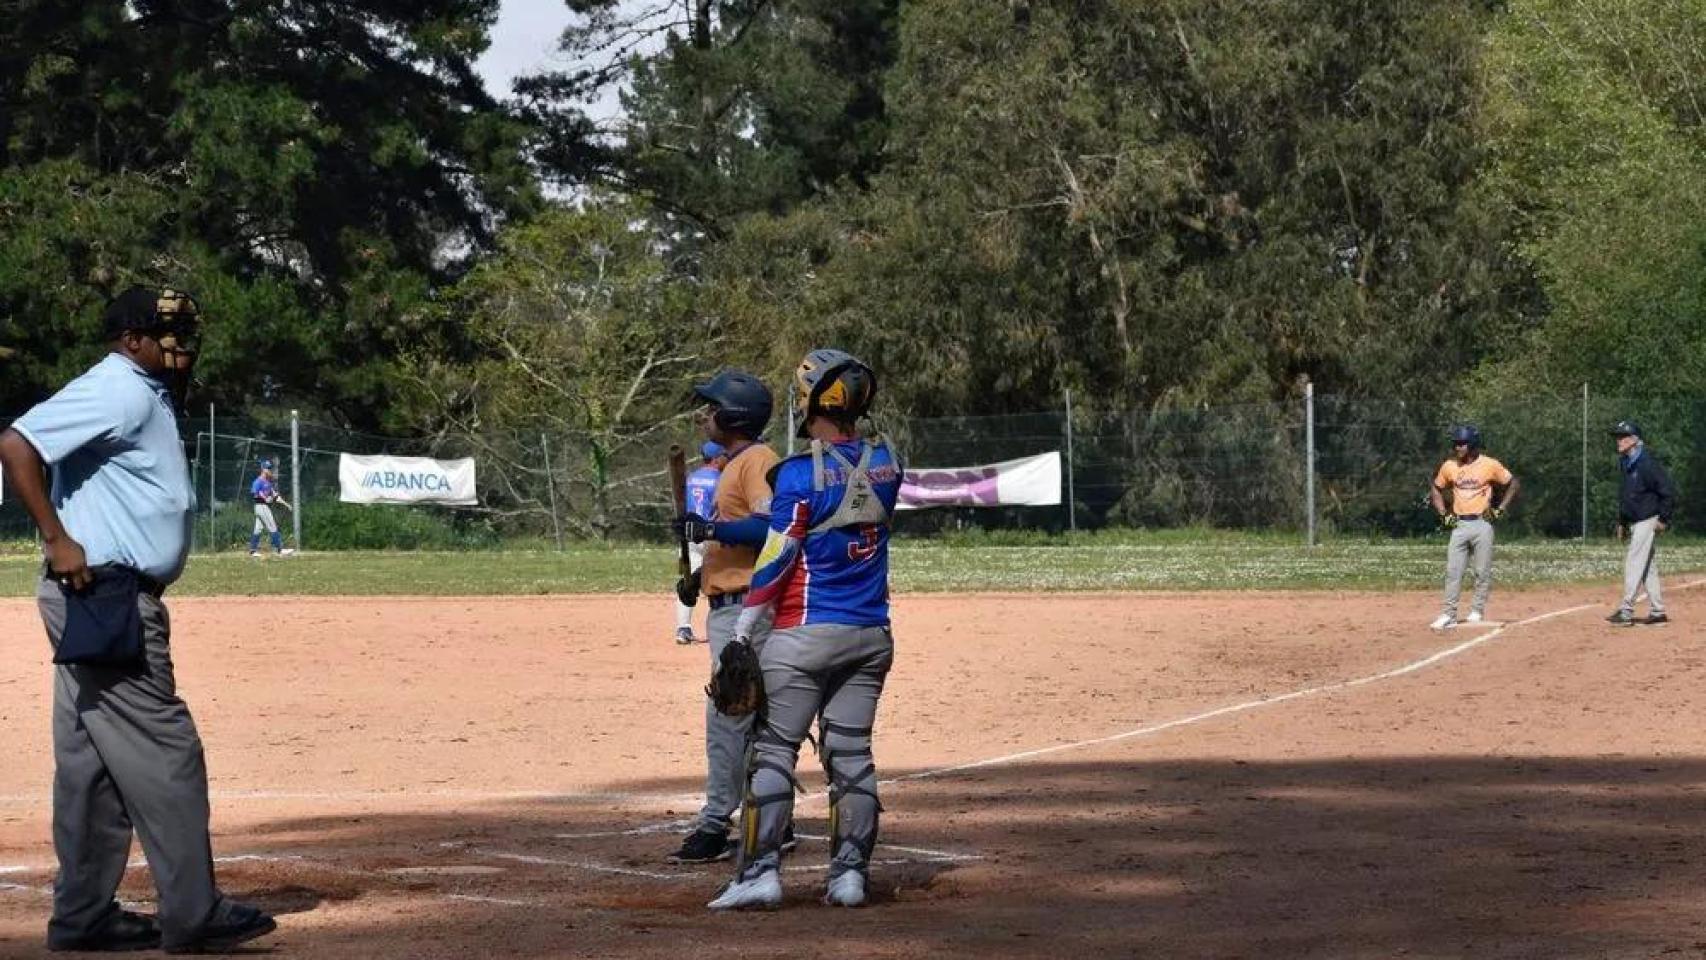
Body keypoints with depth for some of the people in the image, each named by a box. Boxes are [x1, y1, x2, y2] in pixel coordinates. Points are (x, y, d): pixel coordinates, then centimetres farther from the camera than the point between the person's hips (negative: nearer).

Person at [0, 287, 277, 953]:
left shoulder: (147, 396, 17)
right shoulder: (117, 392, -14)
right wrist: (57, 539, -23)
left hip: (113, 604, 11)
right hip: (102, 595, -11)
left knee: (94, 761, 12)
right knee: (163, 753, -8)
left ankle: (84, 916, 16)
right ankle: (192, 915, -5)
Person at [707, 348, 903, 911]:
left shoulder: (799, 473, -12)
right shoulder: (885, 465, 3)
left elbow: (775, 559, -13)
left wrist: (743, 633, -10)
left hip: (806, 633, -5)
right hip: (871, 636, 5)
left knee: (774, 749, -1)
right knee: (851, 753, 9)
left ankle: (761, 872, -5)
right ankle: (849, 872, 8)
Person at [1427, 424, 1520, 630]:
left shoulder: (1490, 465, -5)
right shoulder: (1449, 466, 5)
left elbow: (1514, 484, 3)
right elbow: (1436, 489, 20)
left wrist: (1500, 510, -3)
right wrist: (1443, 514, 8)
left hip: (1482, 524, -3)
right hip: (1459, 525, 3)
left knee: (1483, 572, 1)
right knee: (1453, 571, -2)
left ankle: (1477, 612, 11)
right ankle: (1449, 615, -1)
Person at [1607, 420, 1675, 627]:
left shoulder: (1647, 463, -15)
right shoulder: (1626, 464, 13)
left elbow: (1668, 492, -17)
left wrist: (1663, 519, -16)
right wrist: (1621, 522, 21)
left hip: (1647, 522, -10)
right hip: (1635, 524, 10)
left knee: (1634, 563, -12)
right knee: (1648, 567, 11)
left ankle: (1626, 611, -13)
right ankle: (1657, 612, 15)